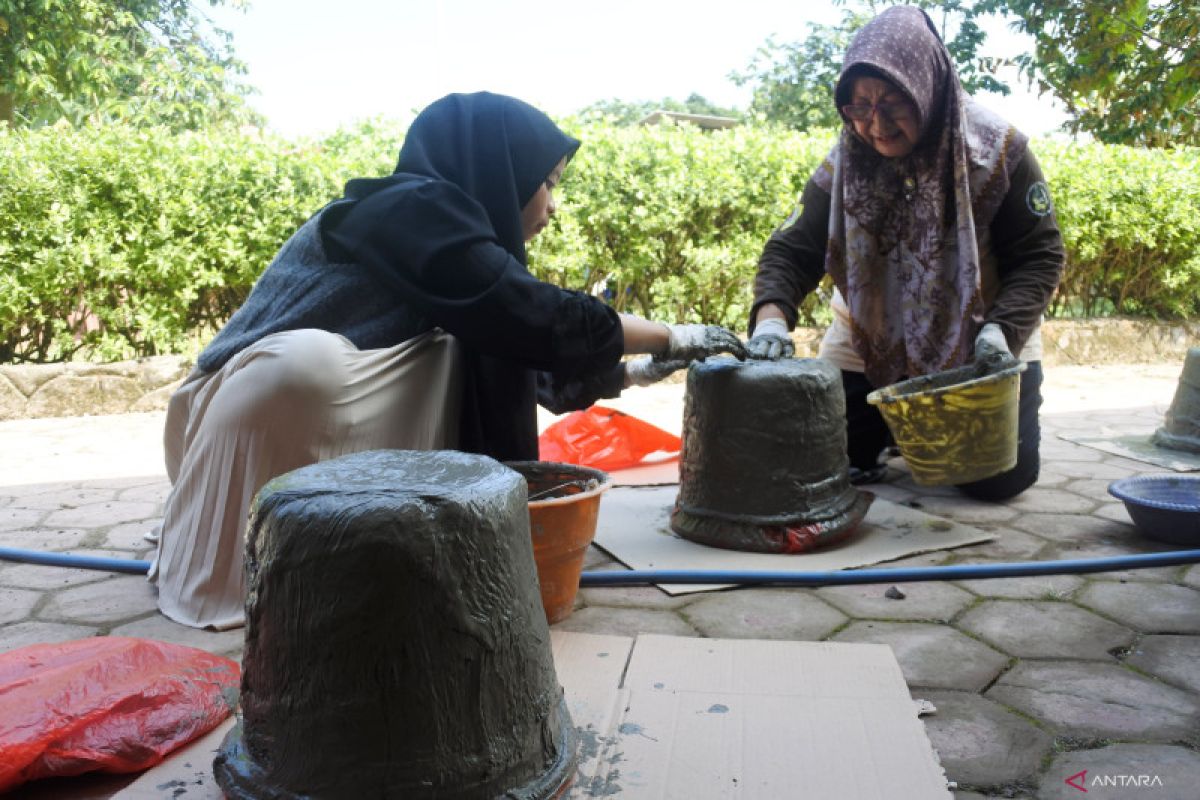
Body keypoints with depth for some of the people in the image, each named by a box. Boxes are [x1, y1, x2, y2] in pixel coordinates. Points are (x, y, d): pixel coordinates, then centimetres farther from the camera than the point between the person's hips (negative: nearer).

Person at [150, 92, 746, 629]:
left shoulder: (433, 220, 9)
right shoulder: (411, 208, -17)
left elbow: (522, 357, 14)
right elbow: (532, 316, -23)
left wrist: (633, 373, 15)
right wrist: (671, 337, -11)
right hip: (249, 396, -8)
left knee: (456, 364, -6)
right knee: (311, 360, -37)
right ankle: (215, 564, -16)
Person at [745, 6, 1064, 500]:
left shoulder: (997, 151, -17)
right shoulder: (843, 165, -12)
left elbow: (1038, 255, -12)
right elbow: (792, 250, -13)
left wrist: (1002, 329, -29)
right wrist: (771, 316, -33)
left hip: (978, 346, -1)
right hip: (870, 345, 2)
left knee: (999, 476, -8)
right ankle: (895, 429, 30)